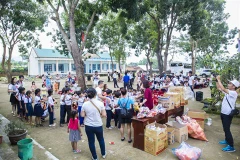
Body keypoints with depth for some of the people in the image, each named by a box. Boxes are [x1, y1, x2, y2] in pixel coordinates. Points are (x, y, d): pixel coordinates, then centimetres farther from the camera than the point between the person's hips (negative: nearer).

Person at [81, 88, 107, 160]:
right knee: (101, 140, 23)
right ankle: (103, 154, 41)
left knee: (91, 141, 16)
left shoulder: (85, 104, -10)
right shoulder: (100, 103, -13)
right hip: (98, 125, 0)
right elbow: (104, 114, -10)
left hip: (88, 126, 0)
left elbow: (82, 115, -4)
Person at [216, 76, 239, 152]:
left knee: (227, 129, -6)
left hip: (228, 114, -9)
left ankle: (231, 147, 1)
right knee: (225, 129, 20)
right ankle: (227, 140, 35)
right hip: (223, 113, 9)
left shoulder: (233, 93, -19)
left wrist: (219, 79, -24)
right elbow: (219, 88, 16)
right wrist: (217, 81, 2)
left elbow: (223, 89, -32)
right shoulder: (228, 92, 8)